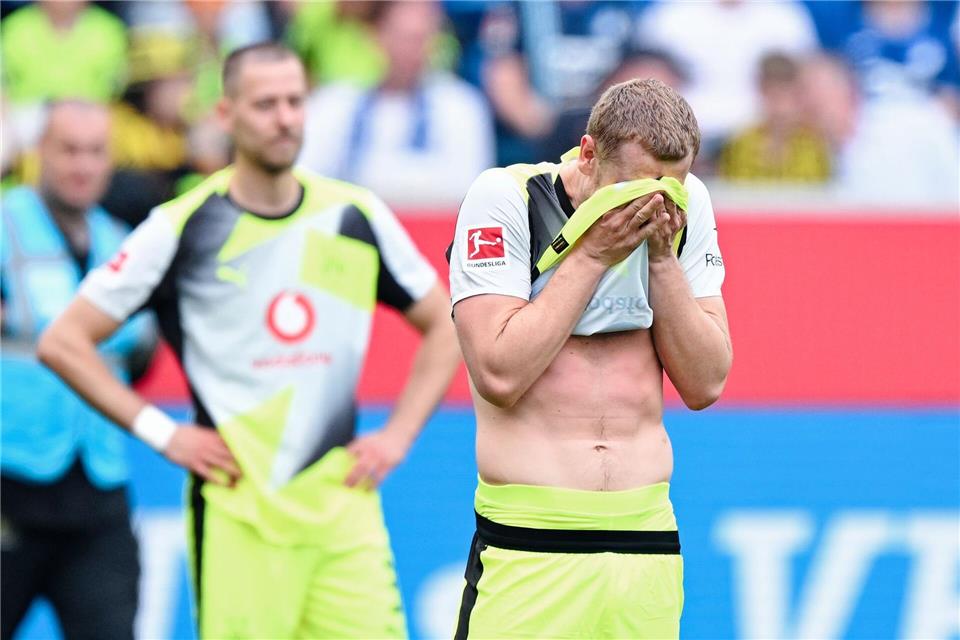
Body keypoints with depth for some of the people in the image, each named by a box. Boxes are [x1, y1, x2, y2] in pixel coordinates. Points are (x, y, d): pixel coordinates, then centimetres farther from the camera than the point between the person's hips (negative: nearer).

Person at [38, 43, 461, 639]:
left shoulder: (357, 216, 7)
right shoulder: (181, 227, -2)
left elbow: (443, 326, 19)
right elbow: (63, 342, 1)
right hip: (236, 516, -3)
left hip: (342, 503, 3)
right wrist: (162, 433, -6)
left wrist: (398, 435, 6)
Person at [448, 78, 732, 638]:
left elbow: (705, 385, 3)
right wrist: (594, 252, -13)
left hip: (649, 538, 4)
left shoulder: (688, 207, 4)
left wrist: (662, 255, -7)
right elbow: (500, 375, -16)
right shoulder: (505, 199, -7)